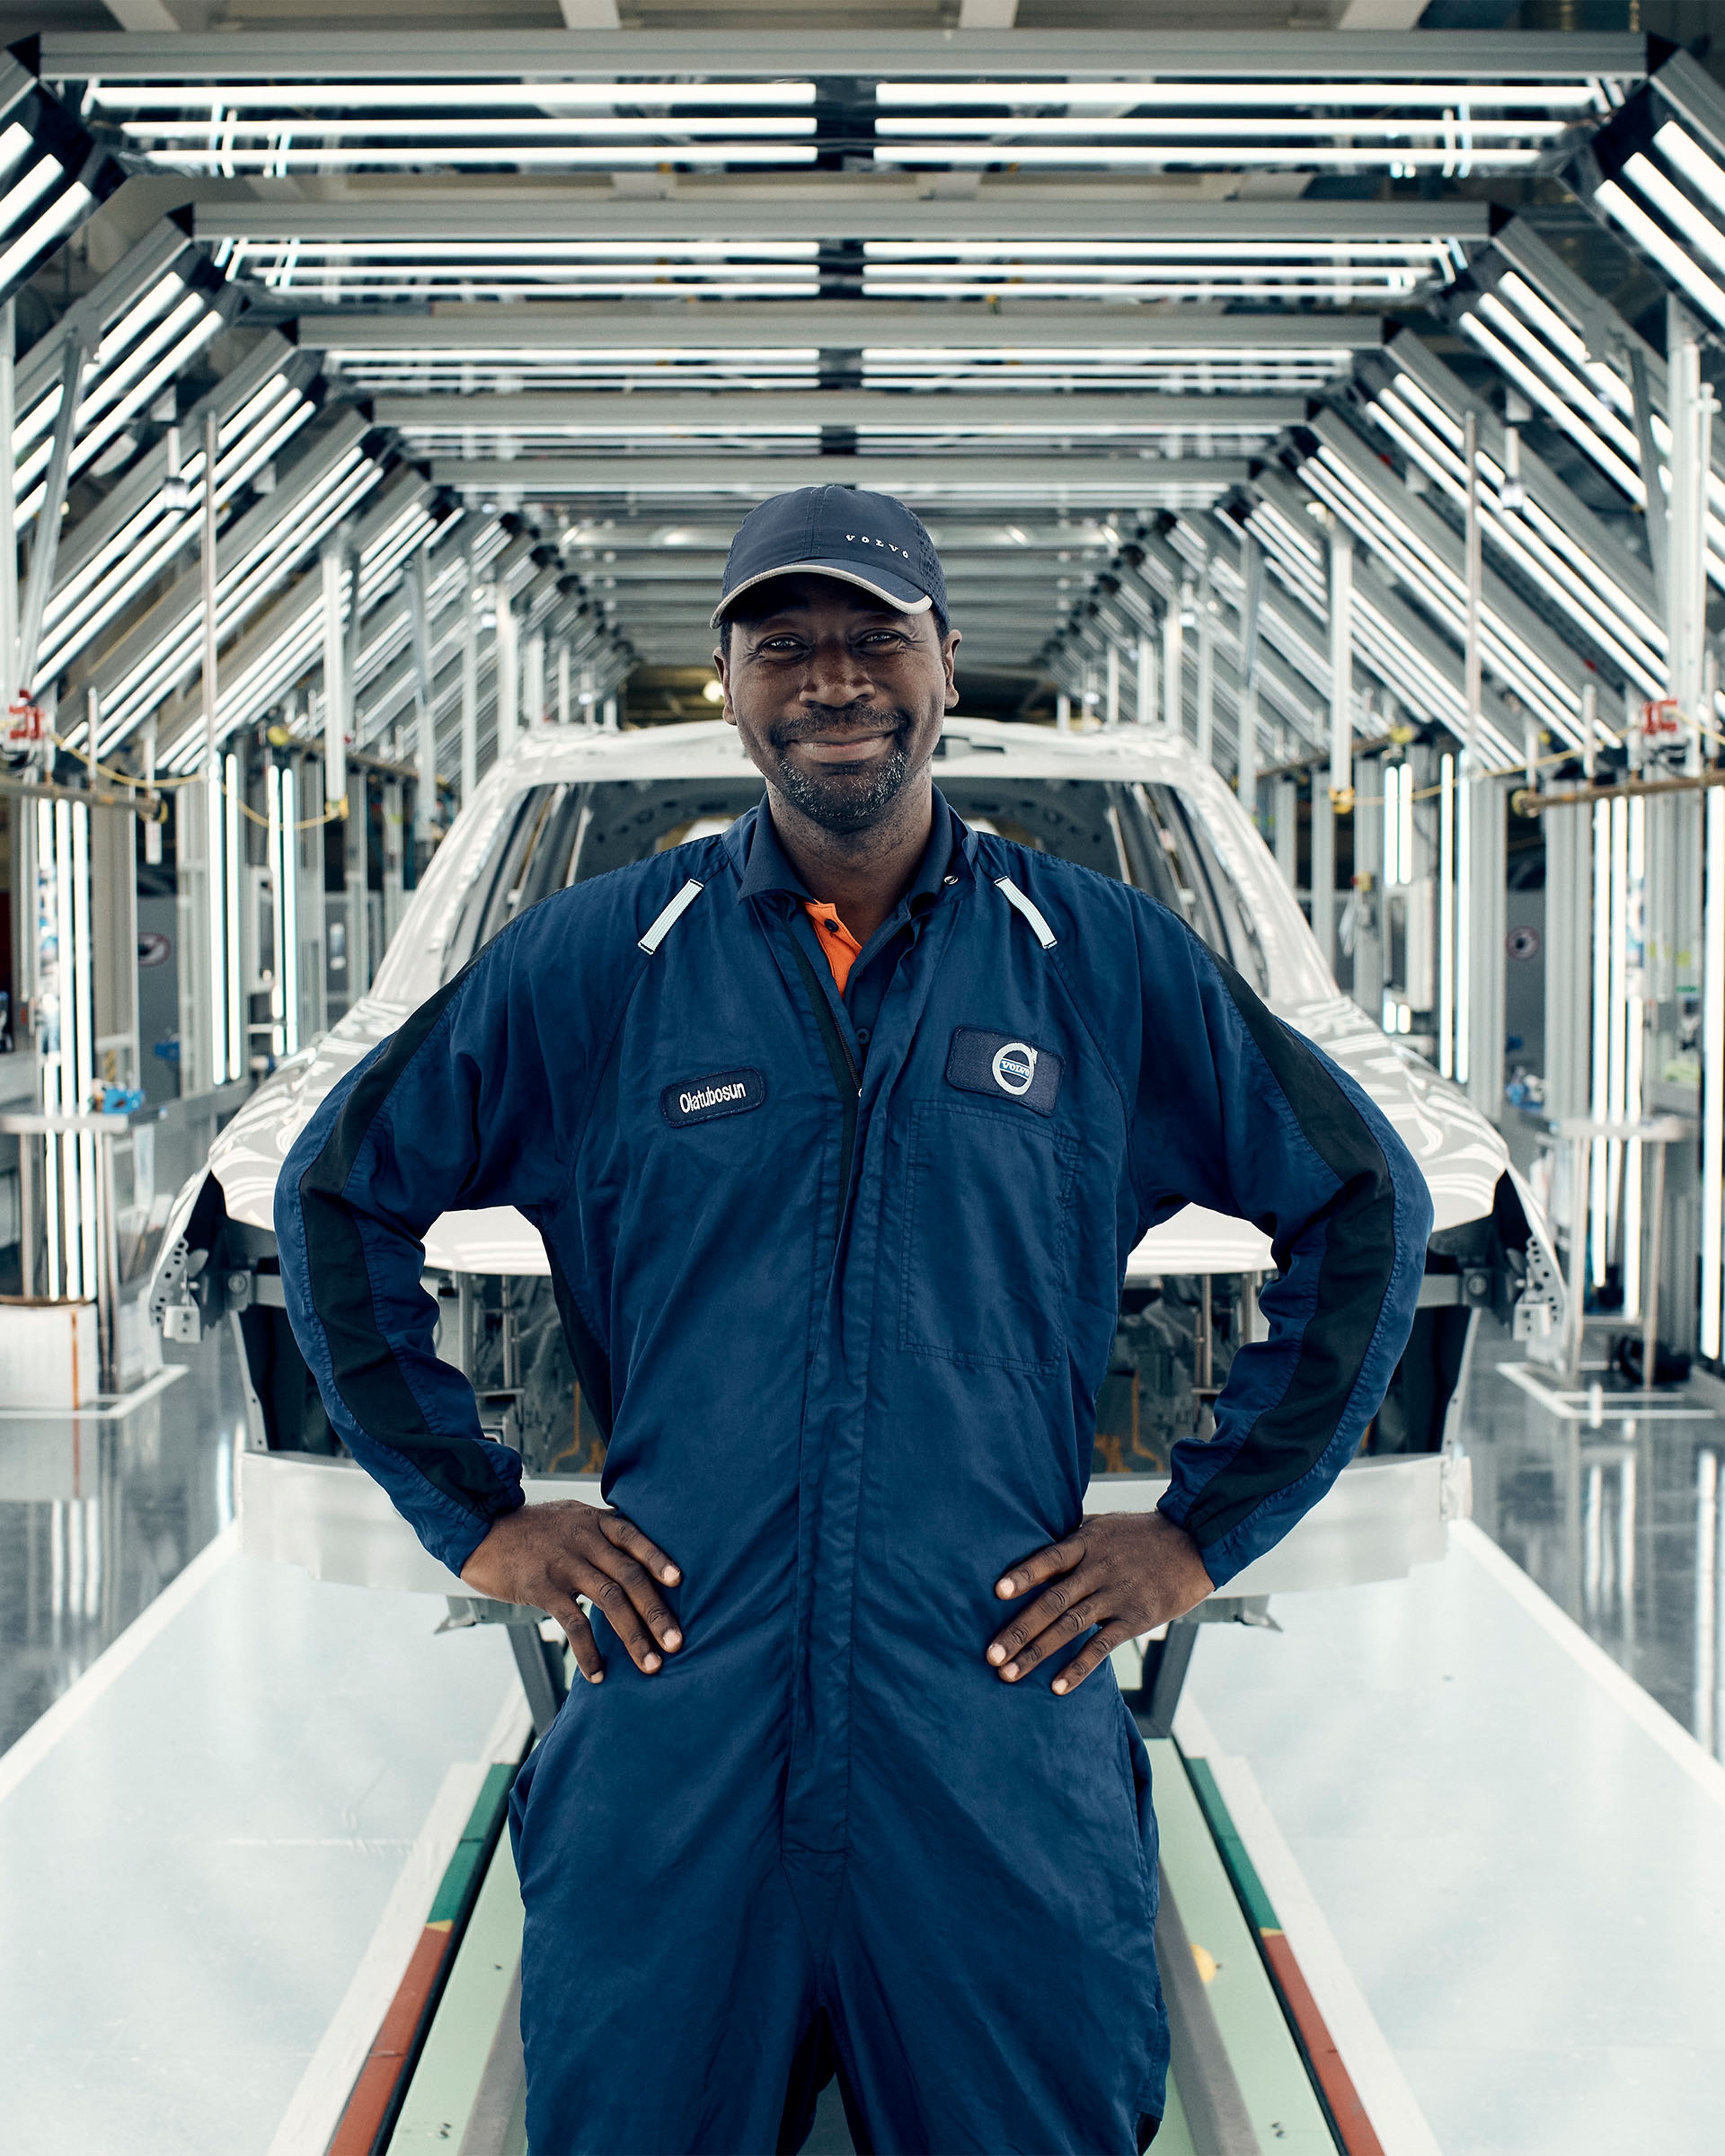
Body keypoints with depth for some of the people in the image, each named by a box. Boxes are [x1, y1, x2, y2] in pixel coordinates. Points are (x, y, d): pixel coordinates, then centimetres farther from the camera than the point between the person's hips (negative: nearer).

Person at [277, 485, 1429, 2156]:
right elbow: (340, 1195, 13)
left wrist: (1205, 1530, 6)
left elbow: (1362, 1205, 11)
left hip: (1002, 1745, 0)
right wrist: (474, 1516, 7)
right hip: (671, 1741, 1)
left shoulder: (1102, 960, 5)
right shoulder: (594, 964, 5)